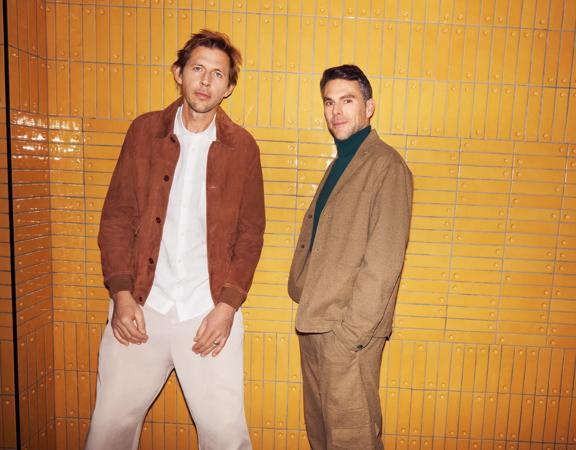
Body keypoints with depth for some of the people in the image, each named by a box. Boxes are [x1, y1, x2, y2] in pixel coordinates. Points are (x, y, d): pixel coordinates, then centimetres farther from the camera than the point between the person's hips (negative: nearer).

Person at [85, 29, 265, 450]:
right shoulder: (144, 130, 4)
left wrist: (228, 305, -7)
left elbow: (251, 232, 2)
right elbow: (117, 217, 4)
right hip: (140, 308, 2)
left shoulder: (242, 146, 2)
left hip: (210, 312, -1)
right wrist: (121, 294, -4)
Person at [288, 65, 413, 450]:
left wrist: (350, 332, -18)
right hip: (313, 322, 8)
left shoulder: (387, 166, -12)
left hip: (350, 330, -8)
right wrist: (307, 306, 9)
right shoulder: (339, 165, 15)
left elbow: (384, 260, -18)